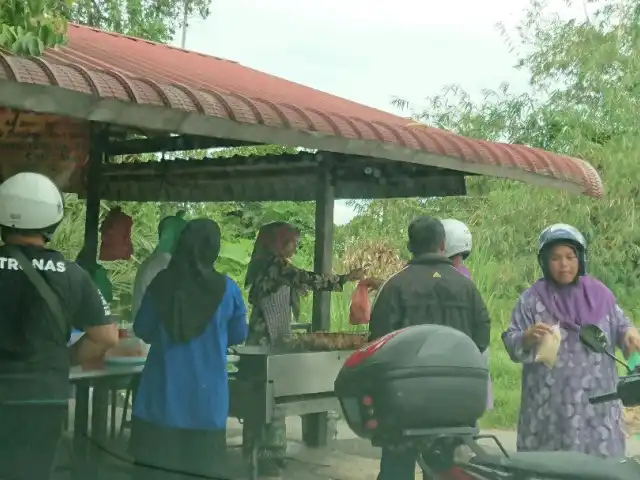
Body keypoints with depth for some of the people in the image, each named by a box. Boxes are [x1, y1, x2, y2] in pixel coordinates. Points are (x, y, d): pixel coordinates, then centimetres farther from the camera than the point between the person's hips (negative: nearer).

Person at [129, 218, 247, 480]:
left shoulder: (161, 283, -6)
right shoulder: (227, 289, -8)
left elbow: (142, 330, 6)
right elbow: (238, 335, 6)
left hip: (163, 391, 1)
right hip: (206, 393, 0)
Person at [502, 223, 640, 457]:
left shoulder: (599, 293, 7)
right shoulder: (532, 299, -2)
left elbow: (619, 325, 13)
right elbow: (511, 344, -5)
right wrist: (528, 337, -25)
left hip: (597, 401, 3)